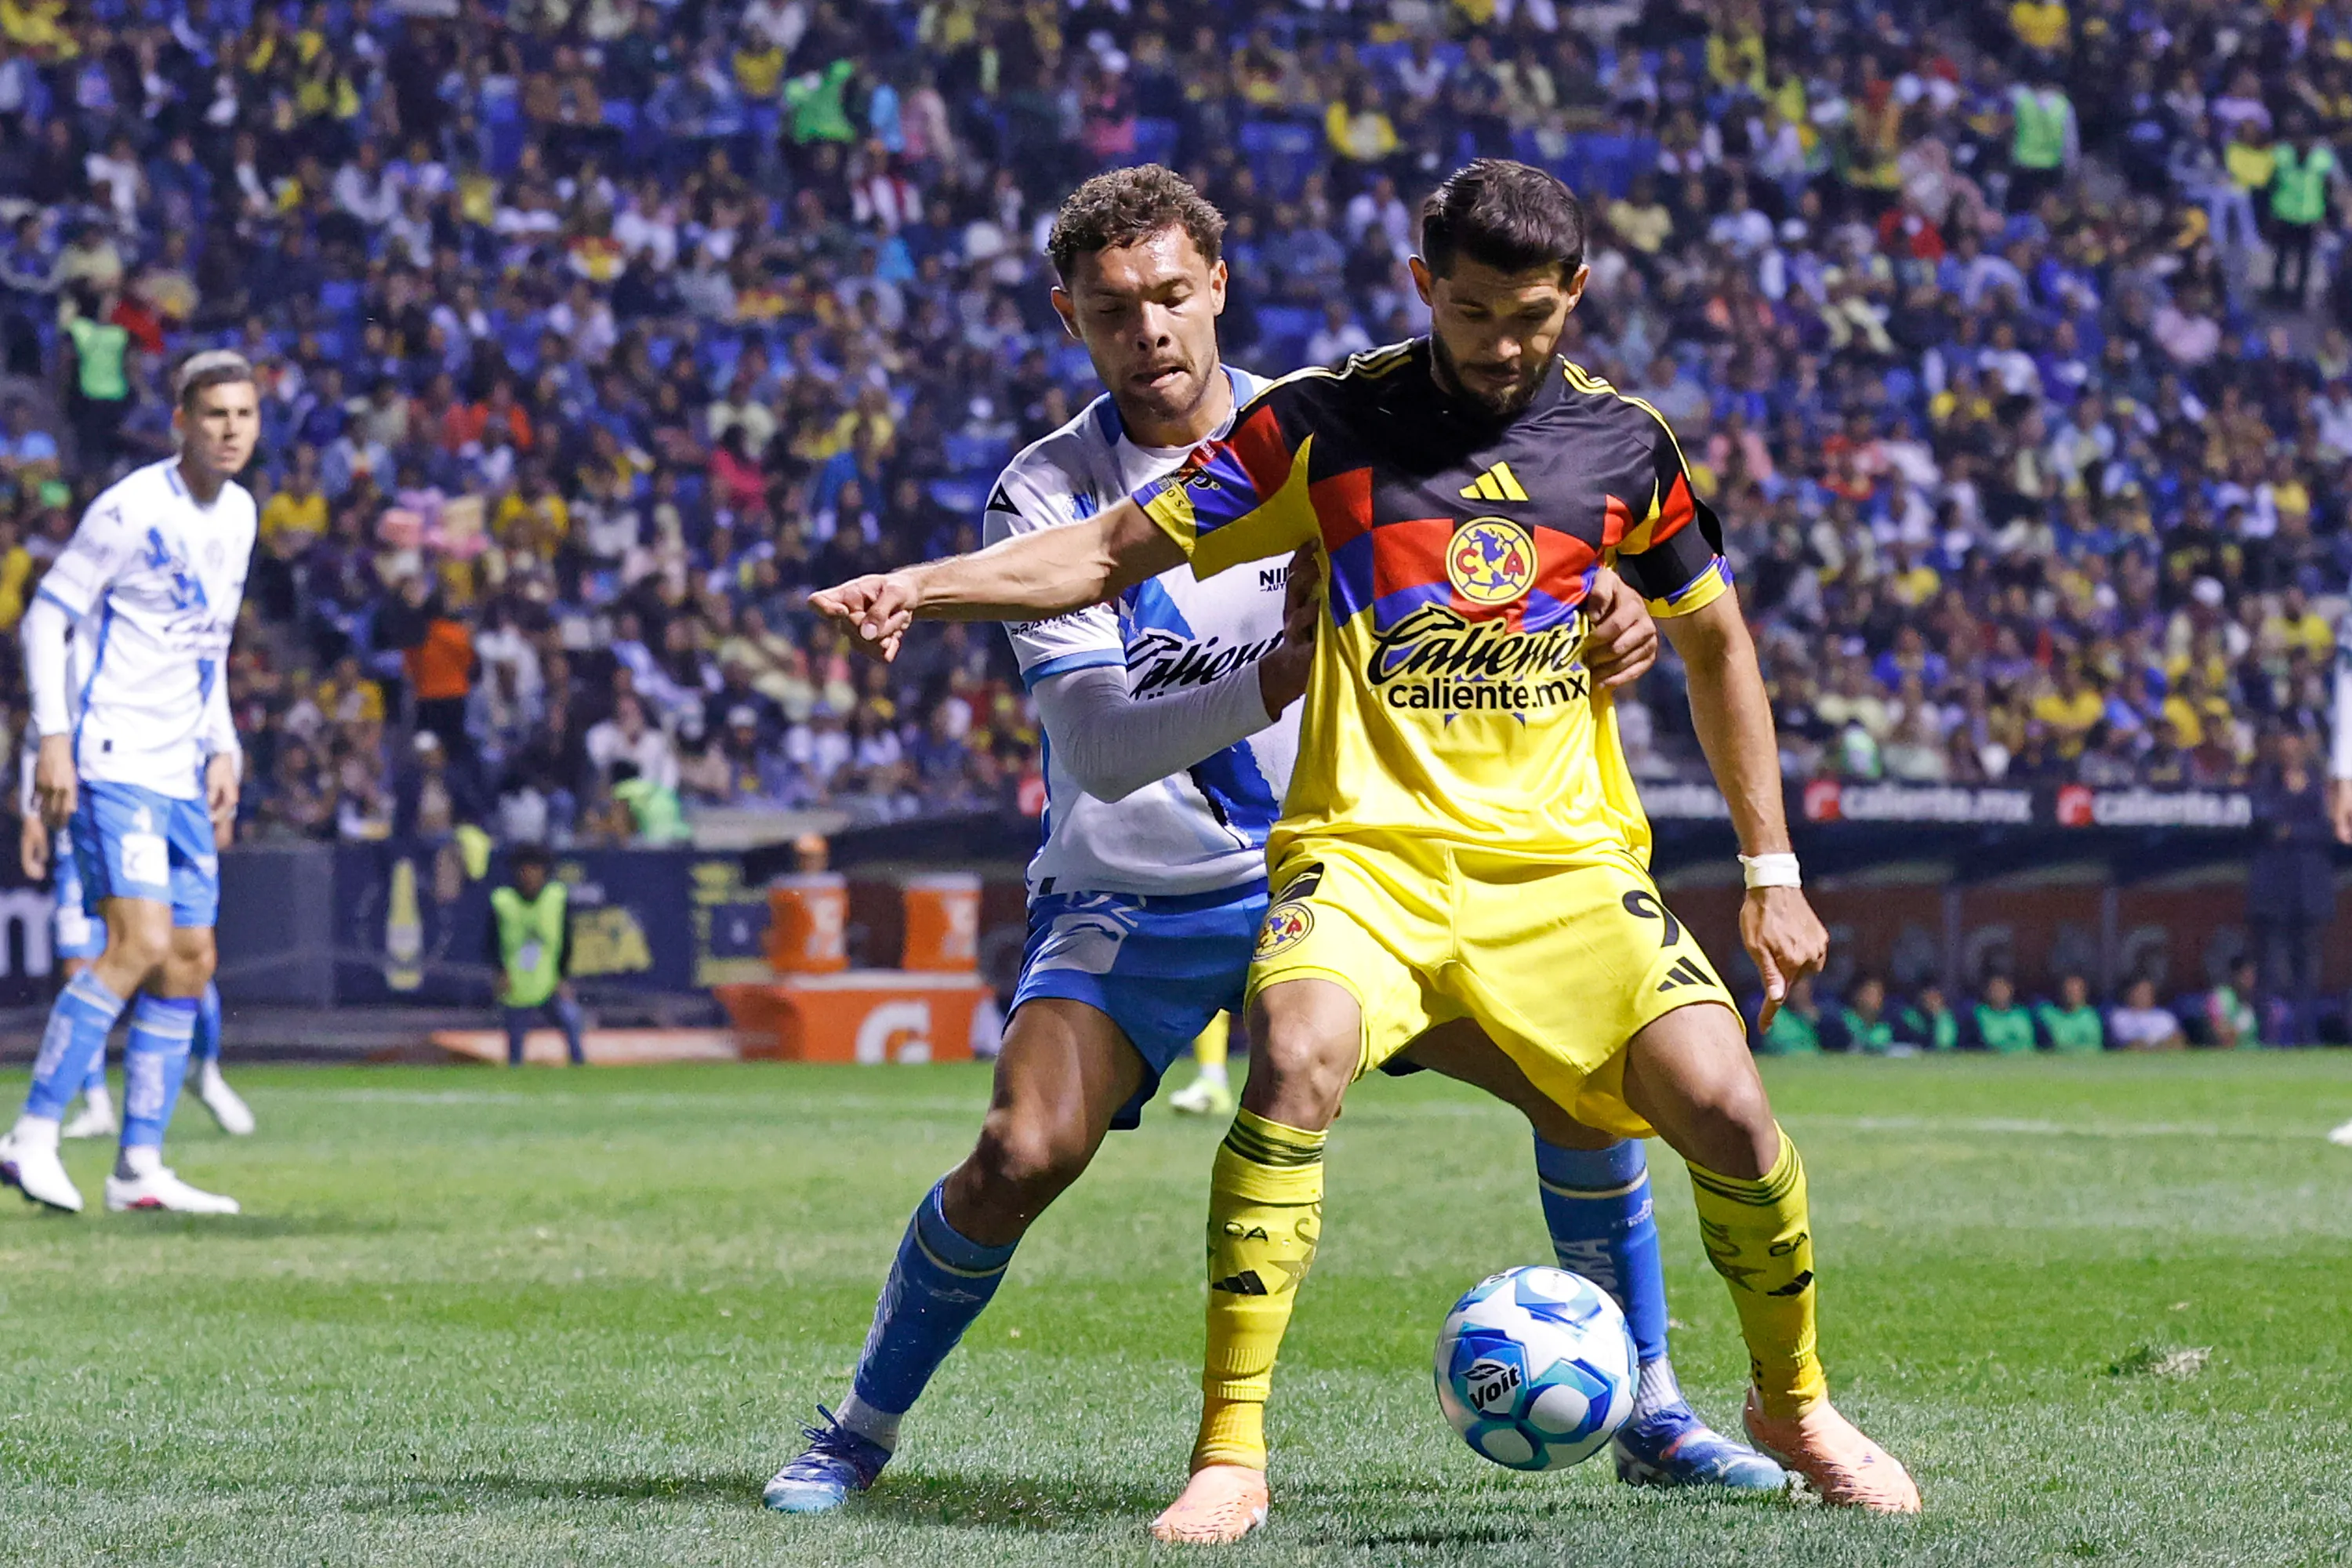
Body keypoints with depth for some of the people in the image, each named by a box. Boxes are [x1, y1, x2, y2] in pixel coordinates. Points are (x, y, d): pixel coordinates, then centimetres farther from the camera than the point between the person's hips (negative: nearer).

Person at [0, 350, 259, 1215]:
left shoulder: (238, 516, 12)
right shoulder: (130, 510, -12)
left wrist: (221, 751, 15)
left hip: (181, 776, 8)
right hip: (108, 764, -8)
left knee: (191, 961, 5)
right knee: (140, 943, -19)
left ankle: (140, 1168, 10)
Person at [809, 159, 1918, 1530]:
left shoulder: (1623, 442, 7)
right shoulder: (1325, 425, 1)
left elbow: (1716, 644, 19)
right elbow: (1120, 551, 3)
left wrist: (1773, 873, 18)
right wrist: (925, 588, -12)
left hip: (1566, 855, 2)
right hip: (1367, 840, -2)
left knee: (1725, 1107, -16)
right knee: (1299, 1051, -32)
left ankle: (1795, 1404, 13)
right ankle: (1231, 1451, -25)